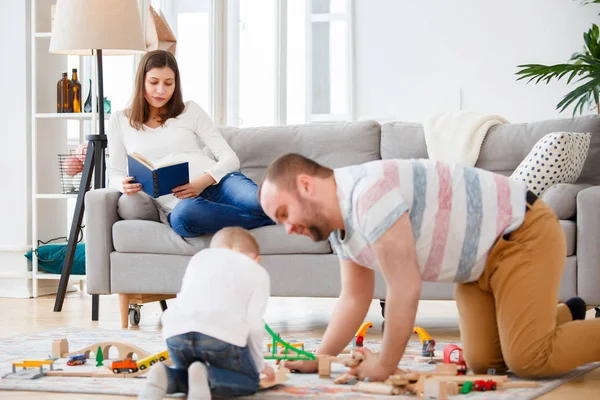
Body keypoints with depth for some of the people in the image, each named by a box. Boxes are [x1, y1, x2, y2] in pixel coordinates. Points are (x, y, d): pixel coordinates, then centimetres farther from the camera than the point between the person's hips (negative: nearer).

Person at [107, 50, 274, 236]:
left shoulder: (190, 111, 17)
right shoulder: (119, 121, 19)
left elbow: (230, 158, 9)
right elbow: (116, 174, 22)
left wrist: (204, 181, -13)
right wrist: (125, 185, -5)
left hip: (218, 183, 0)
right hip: (178, 203, 0)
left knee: (262, 202, -39)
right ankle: (271, 217, -29)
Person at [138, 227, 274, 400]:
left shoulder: (200, 257, 34)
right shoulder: (258, 272, 23)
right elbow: (254, 324, 11)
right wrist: (259, 365, 25)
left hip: (178, 330, 4)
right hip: (223, 332, -4)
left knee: (187, 372, 32)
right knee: (250, 381, 19)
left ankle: (165, 377, -3)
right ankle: (206, 376, -10)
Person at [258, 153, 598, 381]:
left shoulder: (369, 192, -30)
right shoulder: (339, 223, 2)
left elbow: (405, 289, -28)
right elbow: (354, 298, 10)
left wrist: (385, 365, -17)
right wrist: (318, 360, 1)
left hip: (523, 234, -9)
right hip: (483, 259, 9)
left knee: (527, 360, -19)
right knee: (484, 362, 9)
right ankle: (567, 316, 31)